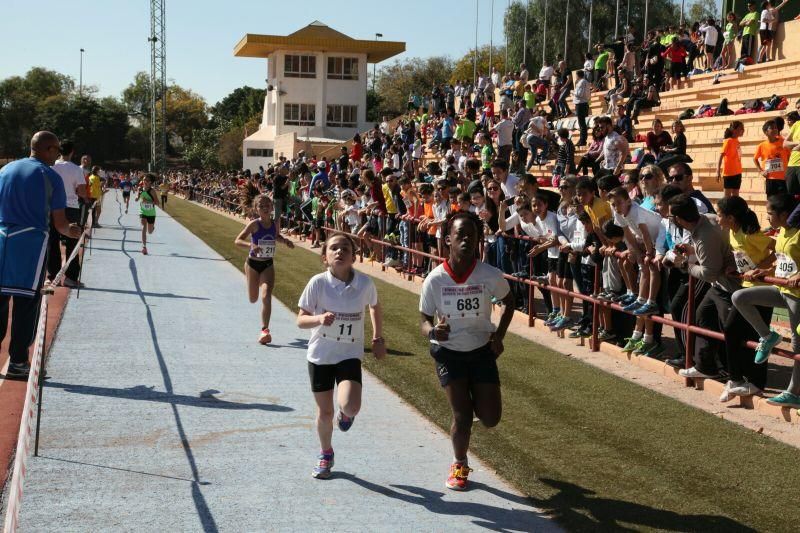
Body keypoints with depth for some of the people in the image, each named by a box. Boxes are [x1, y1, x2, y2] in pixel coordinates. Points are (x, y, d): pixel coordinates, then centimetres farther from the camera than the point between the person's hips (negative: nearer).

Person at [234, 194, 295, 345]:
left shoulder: (276, 222, -5)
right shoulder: (254, 224, -16)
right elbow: (237, 240, -19)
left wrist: (285, 241, -3)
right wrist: (250, 245, -37)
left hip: (268, 265, 1)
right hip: (253, 264, -1)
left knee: (266, 297, -16)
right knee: (253, 299, 12)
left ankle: (265, 330, -11)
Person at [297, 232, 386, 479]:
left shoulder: (365, 283, -11)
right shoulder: (318, 283, -16)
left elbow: (375, 308, 11)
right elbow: (300, 320, -11)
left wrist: (378, 339, 9)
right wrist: (320, 319, -30)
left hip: (350, 355, 0)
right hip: (320, 355, 0)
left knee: (350, 406, -20)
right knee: (325, 411, 9)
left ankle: (346, 414, 19)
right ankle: (326, 454, 37)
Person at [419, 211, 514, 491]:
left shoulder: (490, 275, -16)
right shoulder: (435, 280, -17)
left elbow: (509, 302, 5)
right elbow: (425, 320, -7)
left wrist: (499, 335, -6)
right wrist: (432, 331, -30)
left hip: (482, 350, 1)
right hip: (448, 352, -1)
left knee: (490, 418, 0)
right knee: (462, 415, -4)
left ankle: (475, 399, 37)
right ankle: (459, 466, 23)